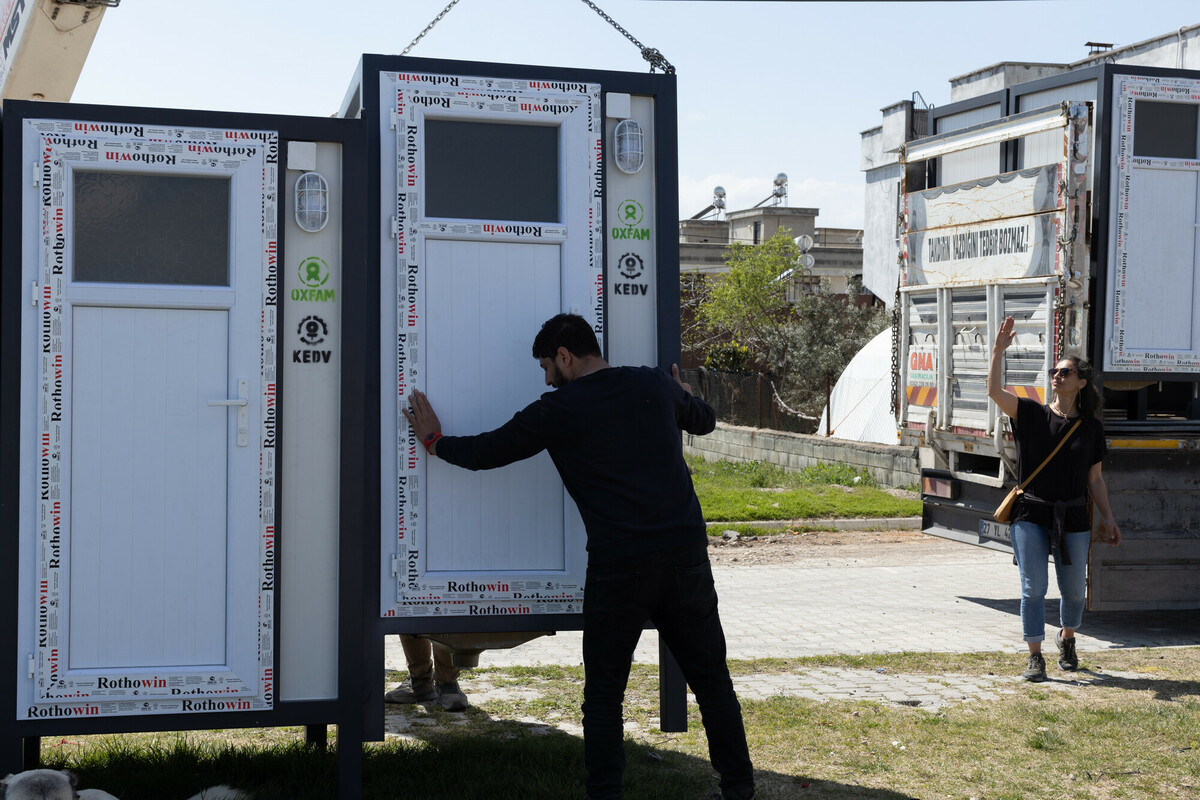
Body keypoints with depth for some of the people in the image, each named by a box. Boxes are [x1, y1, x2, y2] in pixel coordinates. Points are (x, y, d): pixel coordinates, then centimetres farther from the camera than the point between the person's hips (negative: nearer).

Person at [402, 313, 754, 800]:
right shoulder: (654, 385, 10)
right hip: (686, 553, 4)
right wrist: (682, 395, 51)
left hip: (620, 567, -4)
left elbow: (486, 453, 8)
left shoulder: (558, 409, -1)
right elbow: (705, 421, 29)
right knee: (710, 678, 12)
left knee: (604, 691, 9)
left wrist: (434, 441, 26)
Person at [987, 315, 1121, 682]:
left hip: (1072, 518, 1)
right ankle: (1035, 657, 5)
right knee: (1033, 588, -4)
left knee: (1073, 590, 12)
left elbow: (1095, 479, 7)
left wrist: (1108, 518, 3)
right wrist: (998, 350, -21)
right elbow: (994, 391, -14)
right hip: (1031, 514, -1)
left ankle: (1067, 639, 40)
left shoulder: (1091, 427, 3)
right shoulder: (1032, 414, 0)